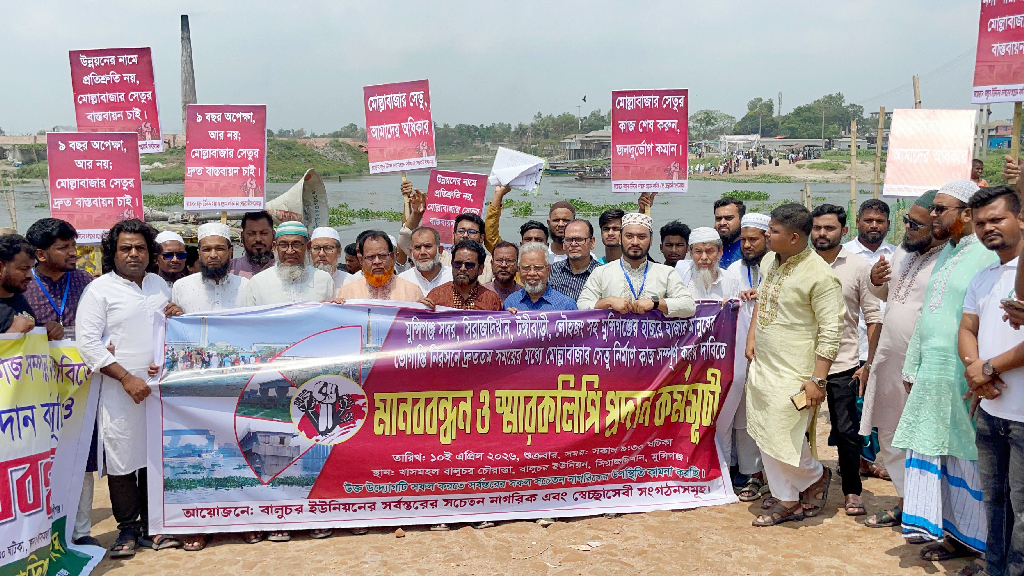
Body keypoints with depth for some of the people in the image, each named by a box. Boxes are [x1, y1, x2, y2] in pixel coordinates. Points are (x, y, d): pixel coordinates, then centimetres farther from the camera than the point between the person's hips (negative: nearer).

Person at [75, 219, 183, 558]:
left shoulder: (160, 285, 14)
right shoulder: (99, 289, -2)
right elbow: (87, 342, -9)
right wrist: (127, 378, -15)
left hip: (158, 386, 4)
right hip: (119, 391, -4)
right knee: (122, 459, 1)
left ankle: (151, 526, 20)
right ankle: (127, 527, 16)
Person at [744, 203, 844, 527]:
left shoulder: (820, 275, -17)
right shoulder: (769, 261, 6)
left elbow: (830, 331, -16)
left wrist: (818, 380, -19)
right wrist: (751, 337, 14)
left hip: (792, 373, -8)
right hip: (761, 364, 8)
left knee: (784, 438, -6)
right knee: (763, 434, 11)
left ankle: (817, 476, 26)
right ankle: (786, 500, 25)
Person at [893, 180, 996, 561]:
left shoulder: (987, 256, -12)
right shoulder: (946, 254, 16)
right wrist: (912, 368, 19)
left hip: (962, 379, -8)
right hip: (930, 376, 8)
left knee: (967, 461, 5)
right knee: (927, 451, 10)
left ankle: (968, 538, 20)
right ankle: (946, 531, 22)